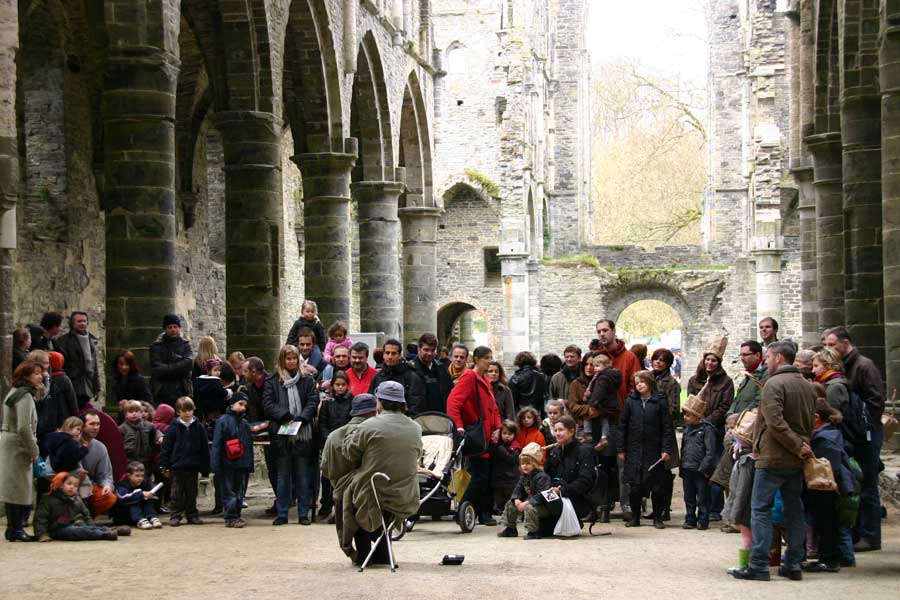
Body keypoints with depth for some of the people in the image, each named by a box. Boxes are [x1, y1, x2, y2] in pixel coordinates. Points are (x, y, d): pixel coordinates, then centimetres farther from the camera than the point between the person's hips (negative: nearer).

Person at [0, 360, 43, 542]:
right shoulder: (25, 396, -15)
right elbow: (24, 428, -22)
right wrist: (34, 451, -13)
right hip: (17, 447, -10)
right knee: (19, 487, -5)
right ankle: (16, 529, -3)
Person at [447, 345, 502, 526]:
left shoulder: (485, 381, 18)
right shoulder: (469, 377, -10)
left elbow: (493, 408, 21)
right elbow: (453, 402, -21)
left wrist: (497, 428, 5)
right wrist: (458, 426, -30)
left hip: (487, 437, 9)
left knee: (486, 476, 8)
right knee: (480, 475, -10)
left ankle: (484, 514, 15)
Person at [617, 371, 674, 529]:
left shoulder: (660, 402, 0)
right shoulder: (630, 401, 6)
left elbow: (667, 427, 0)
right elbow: (622, 426, 8)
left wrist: (666, 449, -7)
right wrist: (621, 449, 4)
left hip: (654, 451, -2)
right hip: (634, 451, 2)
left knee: (656, 486, 2)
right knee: (634, 486, 2)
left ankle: (657, 517, 13)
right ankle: (635, 517, 13)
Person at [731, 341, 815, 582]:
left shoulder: (774, 384, -14)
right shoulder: (807, 385, 13)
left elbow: (775, 422, -23)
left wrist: (798, 446, -17)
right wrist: (802, 445, 12)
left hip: (772, 457, -8)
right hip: (797, 461, 8)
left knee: (761, 509, -2)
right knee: (794, 510, 11)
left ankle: (758, 566, -5)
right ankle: (793, 565, 14)